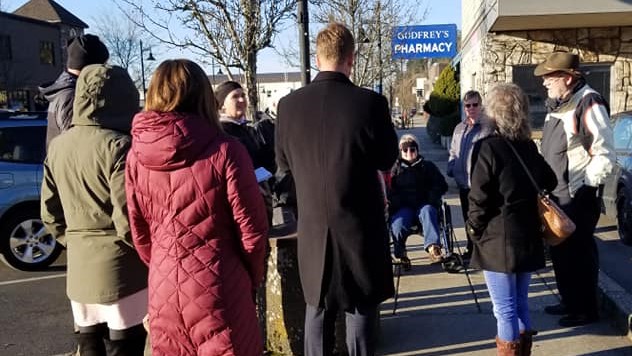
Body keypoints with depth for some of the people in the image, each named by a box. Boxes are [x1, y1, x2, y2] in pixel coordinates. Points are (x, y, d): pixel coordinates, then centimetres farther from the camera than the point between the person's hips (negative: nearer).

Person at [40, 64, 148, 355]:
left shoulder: (57, 146, 5)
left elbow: (50, 213, 11)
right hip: (120, 269, -6)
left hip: (79, 269, 7)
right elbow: (127, 220, -19)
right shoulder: (118, 146, -16)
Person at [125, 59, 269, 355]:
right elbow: (251, 229, -10)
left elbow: (140, 232, 4)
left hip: (163, 289, 4)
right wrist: (253, 278, 7)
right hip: (218, 287, -4)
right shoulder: (224, 150, -15)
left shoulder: (136, 155, -3)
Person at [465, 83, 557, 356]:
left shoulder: (489, 147, -14)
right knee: (520, 303, 19)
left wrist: (474, 228, -1)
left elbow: (479, 199, -15)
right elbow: (549, 182, 19)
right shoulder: (529, 147, 6)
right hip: (528, 237, 7)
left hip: (499, 241, -7)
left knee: (505, 309, 4)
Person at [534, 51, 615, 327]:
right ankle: (570, 301, 34)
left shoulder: (588, 103, -17)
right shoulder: (557, 104, 10)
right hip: (557, 194, 9)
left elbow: (605, 155, -18)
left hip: (578, 197, -9)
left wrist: (584, 187, -16)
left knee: (579, 252, 2)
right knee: (560, 250, 18)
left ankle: (586, 309, 17)